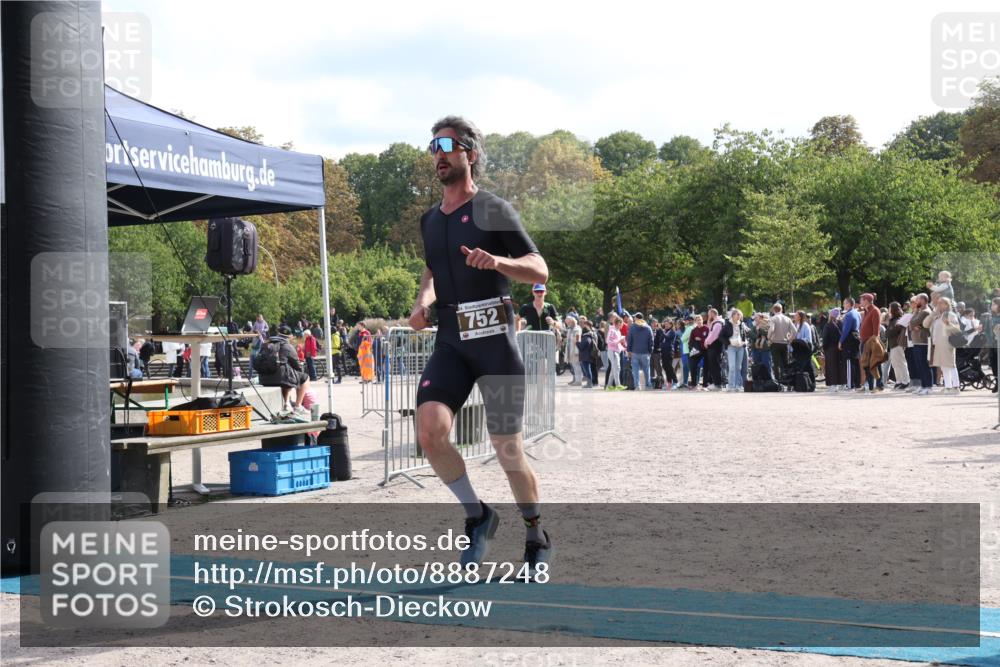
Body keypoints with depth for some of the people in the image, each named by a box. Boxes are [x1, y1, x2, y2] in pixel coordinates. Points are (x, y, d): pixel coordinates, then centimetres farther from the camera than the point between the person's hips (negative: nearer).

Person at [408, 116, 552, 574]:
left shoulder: (493, 210, -3)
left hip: (494, 335, -5)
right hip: (451, 340, 5)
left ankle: (536, 535, 20)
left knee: (507, 447, -2)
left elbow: (540, 271, -5)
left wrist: (496, 261, -24)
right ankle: (477, 515, 4)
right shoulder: (430, 221, 14)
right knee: (429, 429, -17)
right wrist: (424, 300, 11)